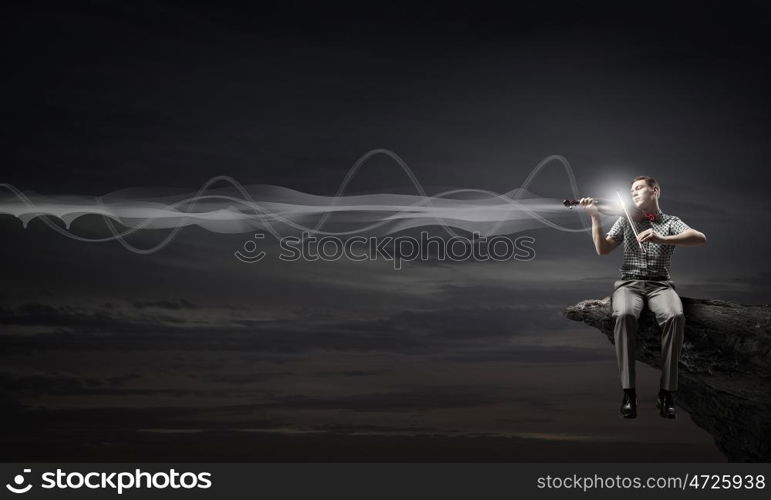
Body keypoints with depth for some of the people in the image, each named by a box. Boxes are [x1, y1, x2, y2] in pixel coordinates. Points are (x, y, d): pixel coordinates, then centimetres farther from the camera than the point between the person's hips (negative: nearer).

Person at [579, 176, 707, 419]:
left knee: (675, 316, -35)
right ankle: (628, 392, -30)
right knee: (624, 314, -36)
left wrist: (661, 239, -22)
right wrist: (595, 217, -6)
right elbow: (602, 249, 6)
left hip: (660, 284, 0)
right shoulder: (626, 219, 17)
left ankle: (667, 392, -26)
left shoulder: (671, 222, 13)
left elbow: (700, 238, -7)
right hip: (630, 282, 0)